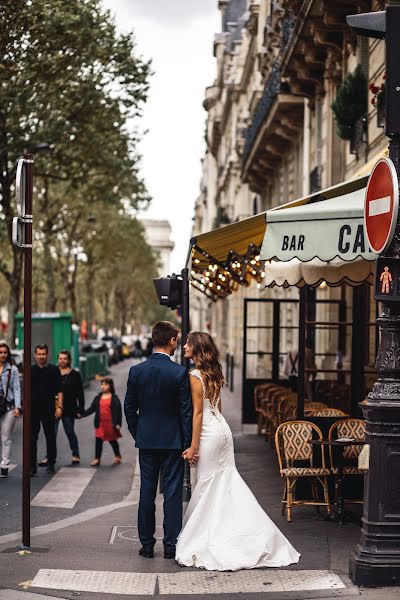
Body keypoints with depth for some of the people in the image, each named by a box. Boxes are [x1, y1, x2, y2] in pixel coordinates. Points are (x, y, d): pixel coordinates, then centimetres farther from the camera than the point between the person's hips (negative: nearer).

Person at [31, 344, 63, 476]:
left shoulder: (54, 370, 3)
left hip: (49, 409, 0)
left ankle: (51, 464, 18)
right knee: (32, 438, -2)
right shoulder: (31, 370, 6)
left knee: (50, 437, 7)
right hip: (33, 409, 1)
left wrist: (59, 407, -6)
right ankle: (32, 466, 0)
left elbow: (59, 390, 2)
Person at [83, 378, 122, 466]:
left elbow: (119, 411, -7)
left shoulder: (114, 398, -6)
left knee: (112, 440, 11)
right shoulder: (98, 398, 6)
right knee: (98, 441, 1)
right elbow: (91, 409, 8)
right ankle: (97, 459, 6)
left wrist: (118, 423, -12)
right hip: (100, 424, 3)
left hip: (111, 424, -3)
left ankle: (117, 456, 30)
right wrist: (82, 414, -4)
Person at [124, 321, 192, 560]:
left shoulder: (136, 371, -2)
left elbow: (129, 408, 4)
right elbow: (186, 411, -10)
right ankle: (171, 545, 5)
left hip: (146, 441, 3)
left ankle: (147, 544, 14)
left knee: (147, 492, 9)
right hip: (173, 441, -3)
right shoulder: (180, 373, -12)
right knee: (172, 493, 3)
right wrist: (188, 444, -3)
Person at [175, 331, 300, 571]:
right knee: (227, 480, 12)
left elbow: (198, 412, -16)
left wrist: (193, 446, -14)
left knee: (209, 484, 0)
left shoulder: (196, 376, -15)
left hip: (209, 433, -8)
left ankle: (210, 539, 7)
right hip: (222, 428, 8)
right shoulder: (215, 373, 11)